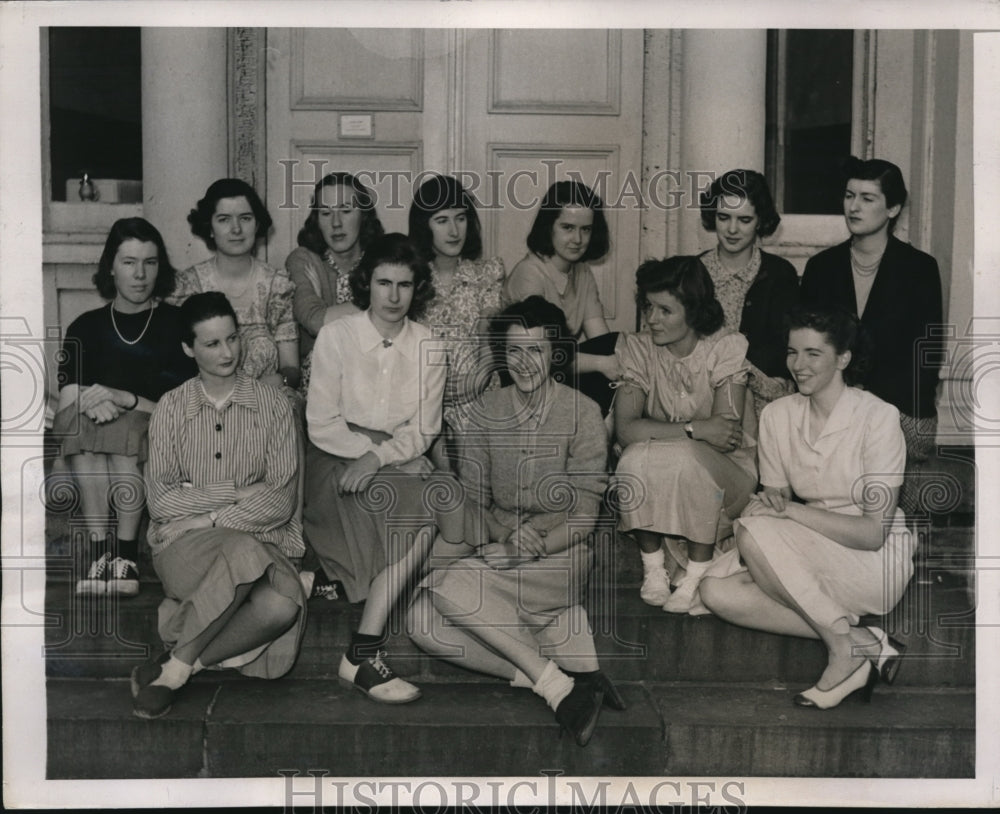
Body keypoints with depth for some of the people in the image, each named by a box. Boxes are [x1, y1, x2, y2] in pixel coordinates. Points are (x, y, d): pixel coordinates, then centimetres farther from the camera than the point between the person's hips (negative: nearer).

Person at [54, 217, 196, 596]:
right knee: (88, 424, -30)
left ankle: (124, 553, -26)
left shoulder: (177, 324, 6)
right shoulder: (86, 327, 14)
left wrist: (123, 399, -18)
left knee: (123, 432, -33)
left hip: (159, 440, -2)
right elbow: (67, 401, 3)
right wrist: (93, 404, -21)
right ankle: (100, 548, -28)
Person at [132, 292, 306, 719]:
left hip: (260, 539, 1)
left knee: (283, 605, -33)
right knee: (246, 555, -37)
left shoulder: (272, 405, 6)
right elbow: (161, 500, -1)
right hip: (183, 542, -1)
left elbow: (280, 503, -2)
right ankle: (183, 664, -21)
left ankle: (176, 665, -16)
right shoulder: (171, 408, 8)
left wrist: (210, 518, -9)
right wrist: (237, 494, -7)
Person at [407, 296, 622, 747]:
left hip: (559, 558, -5)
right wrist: (503, 535, -17)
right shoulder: (488, 411, 8)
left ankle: (555, 684, -19)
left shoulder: (582, 413, -3)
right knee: (421, 622, -20)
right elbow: (472, 499, 4)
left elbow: (584, 515, -7)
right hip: (496, 554, 5)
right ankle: (565, 674, -22)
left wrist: (529, 545, -20)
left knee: (450, 586, -29)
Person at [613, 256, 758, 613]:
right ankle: (652, 566, -11)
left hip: (724, 473, -2)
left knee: (688, 459, -34)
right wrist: (695, 429, -28)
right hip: (655, 485, 2)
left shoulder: (726, 348, -12)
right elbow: (625, 429, -19)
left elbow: (729, 433, -20)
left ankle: (697, 574, -16)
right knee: (637, 459, -30)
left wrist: (663, 433, -20)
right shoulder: (637, 349, -6)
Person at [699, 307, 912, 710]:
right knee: (716, 592, -16)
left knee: (754, 532, -27)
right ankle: (866, 643, -16)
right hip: (810, 563, 7)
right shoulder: (777, 414, 2)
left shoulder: (878, 417, -14)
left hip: (876, 564, -7)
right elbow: (776, 499, 6)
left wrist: (792, 510, -24)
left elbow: (875, 532, -17)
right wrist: (771, 503, -18)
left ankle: (843, 645, -18)